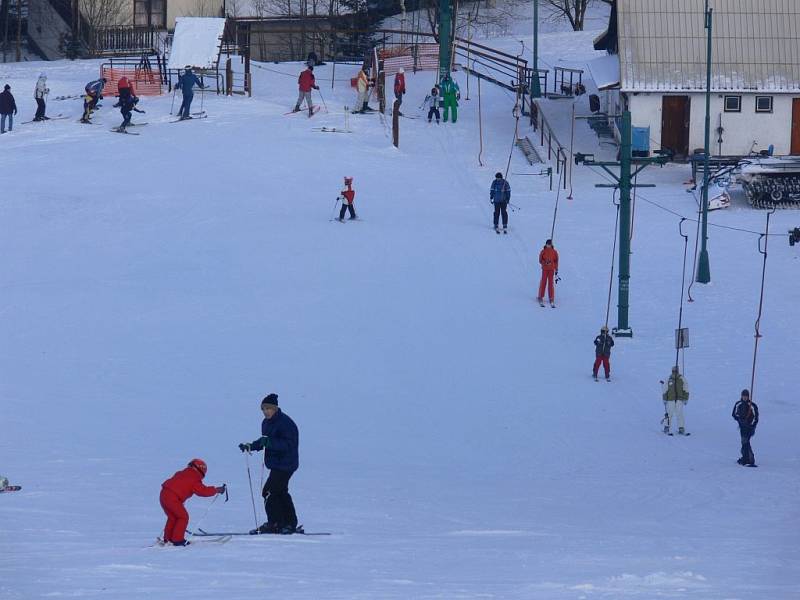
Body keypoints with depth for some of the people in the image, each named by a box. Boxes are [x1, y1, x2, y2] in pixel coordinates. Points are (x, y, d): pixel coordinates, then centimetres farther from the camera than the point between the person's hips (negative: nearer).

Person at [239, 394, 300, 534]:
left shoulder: (285, 423, -18)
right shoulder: (267, 423, 11)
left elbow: (288, 444, -25)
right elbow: (264, 442, 22)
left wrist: (269, 442, -33)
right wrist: (250, 446, 8)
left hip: (285, 464, -10)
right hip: (276, 464, 10)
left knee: (269, 491, -11)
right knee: (281, 493, 14)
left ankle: (274, 524, -6)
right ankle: (290, 524, 20)